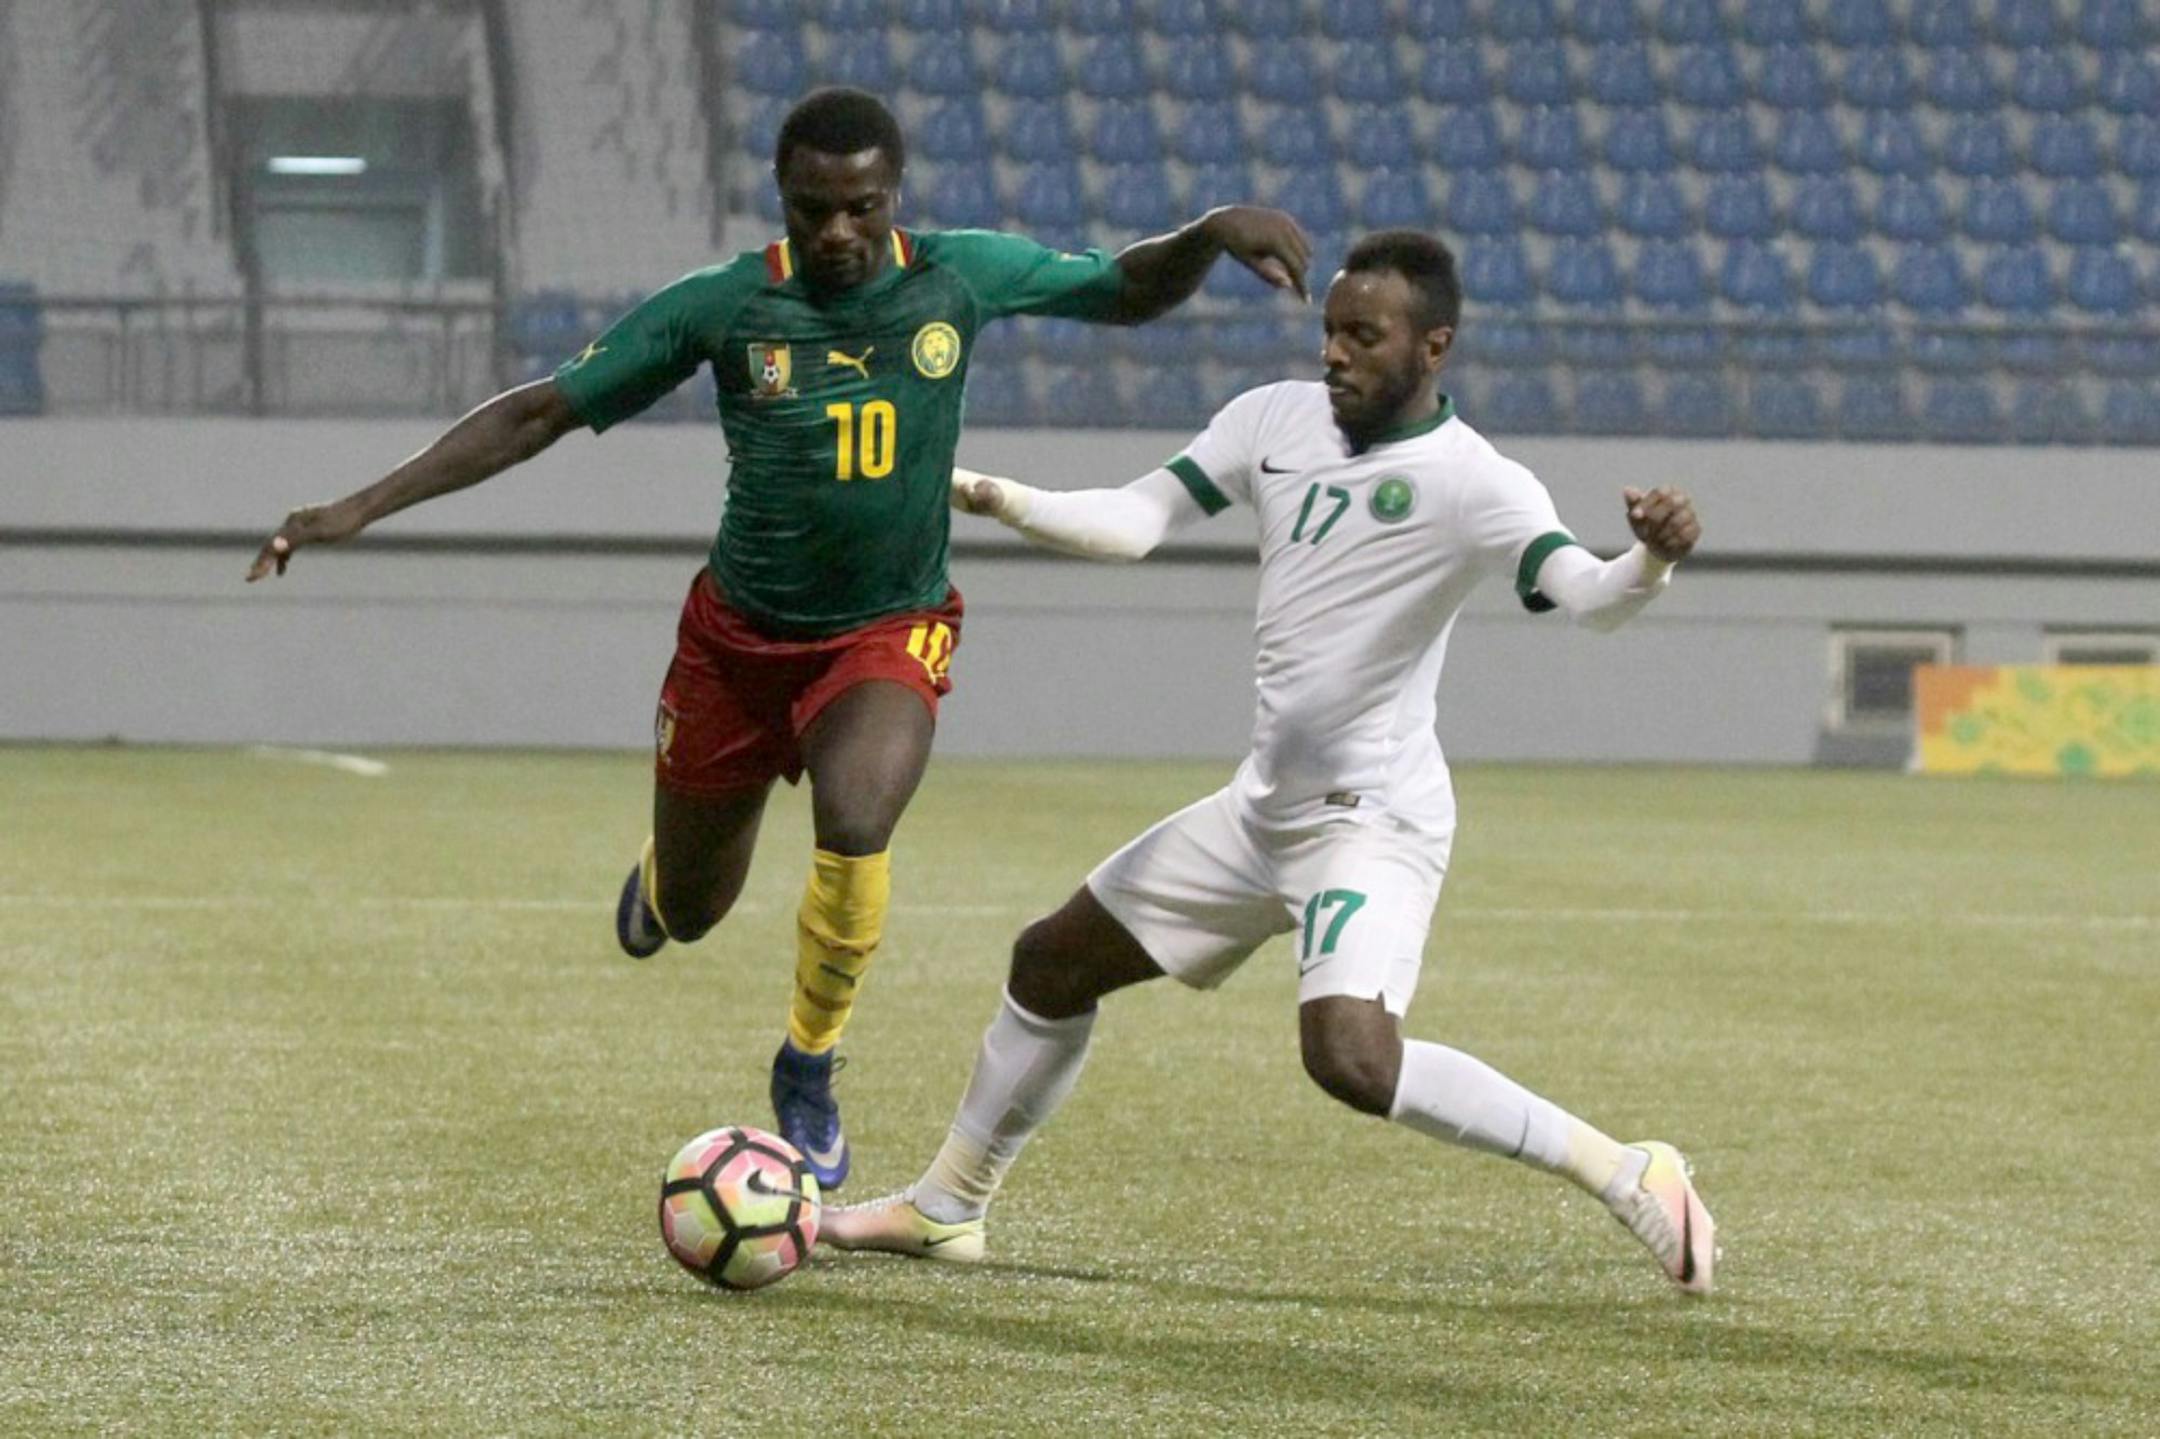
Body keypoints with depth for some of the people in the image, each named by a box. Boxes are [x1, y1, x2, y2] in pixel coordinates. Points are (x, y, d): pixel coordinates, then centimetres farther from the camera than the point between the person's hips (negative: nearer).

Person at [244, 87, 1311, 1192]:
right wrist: (363, 507, -14)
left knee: (856, 823, -31)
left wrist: (1214, 232, -15)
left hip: (888, 635, -1)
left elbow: (1127, 291, 7)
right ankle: (658, 875, 54)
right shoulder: (720, 308, -14)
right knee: (686, 913, 12)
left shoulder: (961, 275, -9)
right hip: (740, 634, 1)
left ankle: (809, 1065, -7)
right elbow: (538, 413, -9)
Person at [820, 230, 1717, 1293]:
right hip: (1263, 806, 8)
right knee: (1051, 963, 19)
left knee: (1352, 1060, -30)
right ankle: (942, 1207, 40)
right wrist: (989, 495, -12)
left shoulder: (1471, 484, -20)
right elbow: (1129, 524, 1)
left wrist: (1650, 559, -55)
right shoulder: (1276, 418, 1)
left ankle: (1630, 1177, -20)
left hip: (1373, 818, -8)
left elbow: (1586, 596, -33)